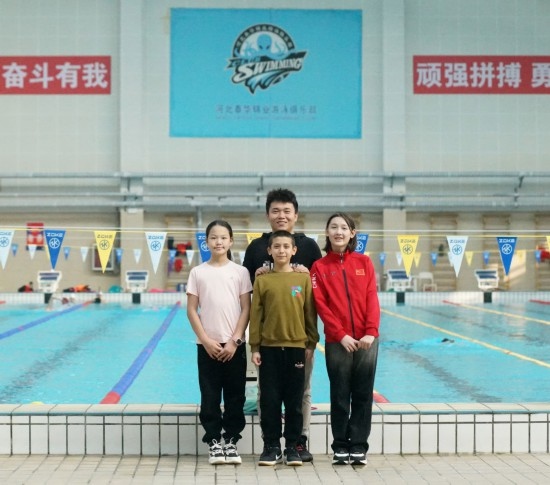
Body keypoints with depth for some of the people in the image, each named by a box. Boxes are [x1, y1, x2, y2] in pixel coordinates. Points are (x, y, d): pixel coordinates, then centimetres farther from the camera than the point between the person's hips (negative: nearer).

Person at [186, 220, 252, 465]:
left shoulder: (240, 272, 1)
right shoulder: (198, 272, 2)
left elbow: (246, 309, 0)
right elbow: (192, 310, 1)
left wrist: (234, 341, -9)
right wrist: (206, 340, -8)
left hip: (234, 345, 0)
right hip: (207, 345, 0)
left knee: (235, 396, 4)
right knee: (210, 397, 3)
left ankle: (231, 442, 14)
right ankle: (214, 442, 12)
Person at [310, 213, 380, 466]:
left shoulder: (364, 262, 7)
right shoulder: (319, 267, 3)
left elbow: (372, 299, 1)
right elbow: (321, 305, -4)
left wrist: (371, 332, -12)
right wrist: (341, 335, -13)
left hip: (366, 340, 1)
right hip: (337, 342, -1)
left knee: (363, 395, 4)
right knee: (340, 396, 4)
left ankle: (359, 447, 12)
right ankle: (340, 447, 12)